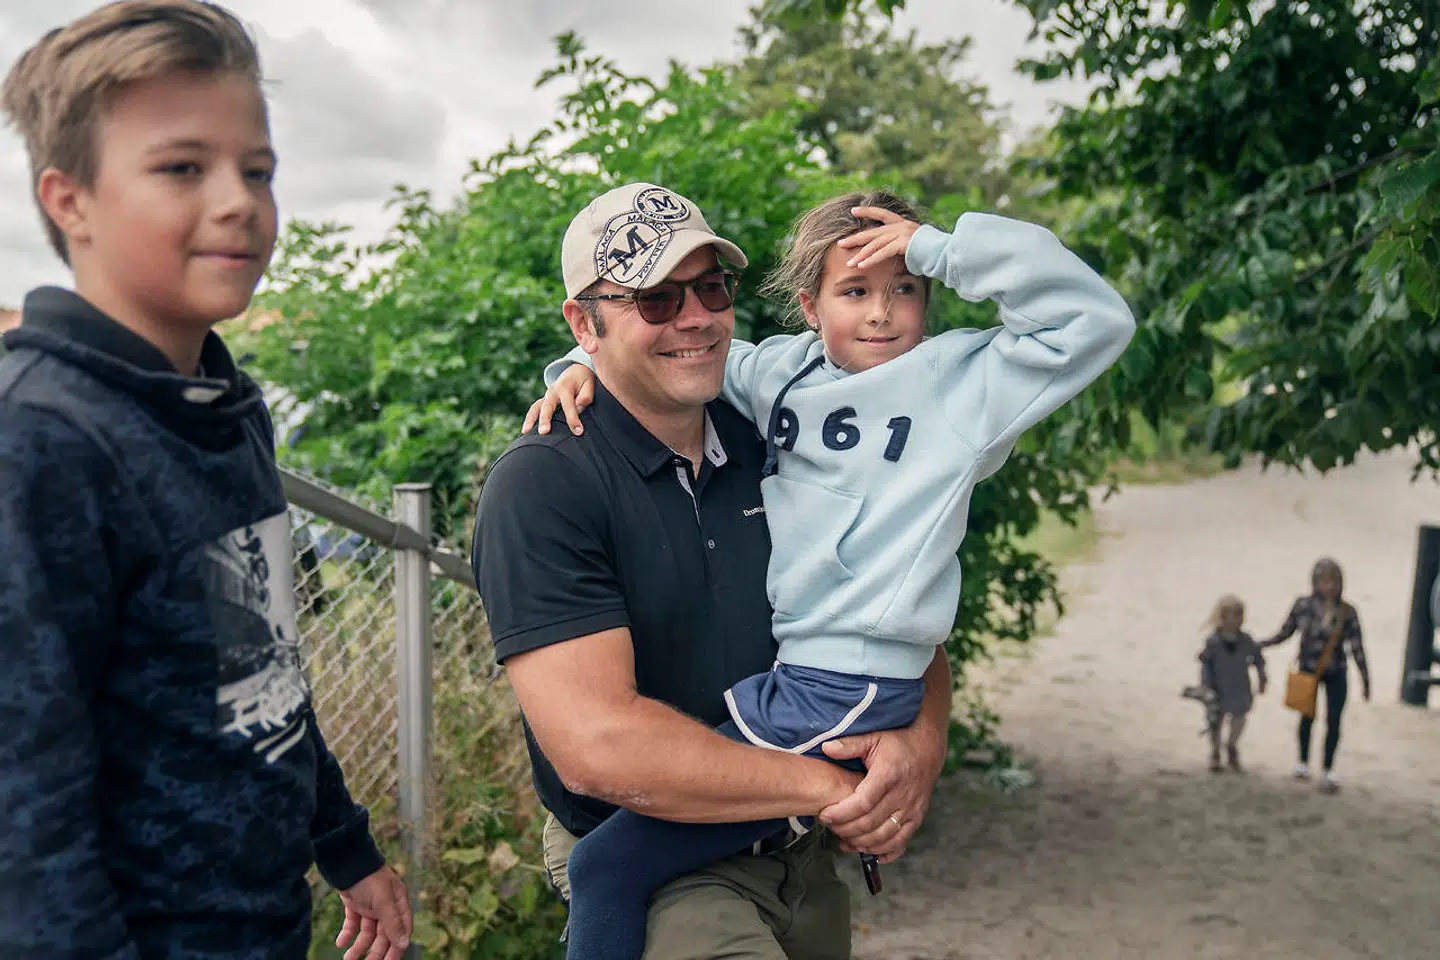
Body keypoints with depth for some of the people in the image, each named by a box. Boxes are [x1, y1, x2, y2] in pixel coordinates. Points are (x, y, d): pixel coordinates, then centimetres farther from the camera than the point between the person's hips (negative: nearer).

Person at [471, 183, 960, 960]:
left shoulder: (773, 452, 2)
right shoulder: (540, 486, -17)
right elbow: (597, 746, -25)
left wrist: (921, 741, -14)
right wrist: (825, 786, -17)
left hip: (807, 860, 6)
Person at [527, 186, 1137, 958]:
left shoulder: (959, 379, -3)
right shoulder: (783, 370, 10)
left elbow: (1094, 319, -13)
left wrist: (940, 250, -14)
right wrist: (588, 365, 2)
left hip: (847, 695, -7)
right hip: (779, 672, 7)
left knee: (605, 867, -9)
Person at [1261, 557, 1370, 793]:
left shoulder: (1347, 612, -11)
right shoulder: (1303, 606, -11)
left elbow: (1357, 648, -5)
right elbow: (1284, 633, -2)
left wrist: (1365, 680, -2)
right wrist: (1259, 644, -13)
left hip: (1336, 674, 0)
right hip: (1308, 670, 0)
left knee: (1333, 721, 0)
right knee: (1307, 717, 14)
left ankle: (1329, 771, 15)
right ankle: (1303, 762, 32)